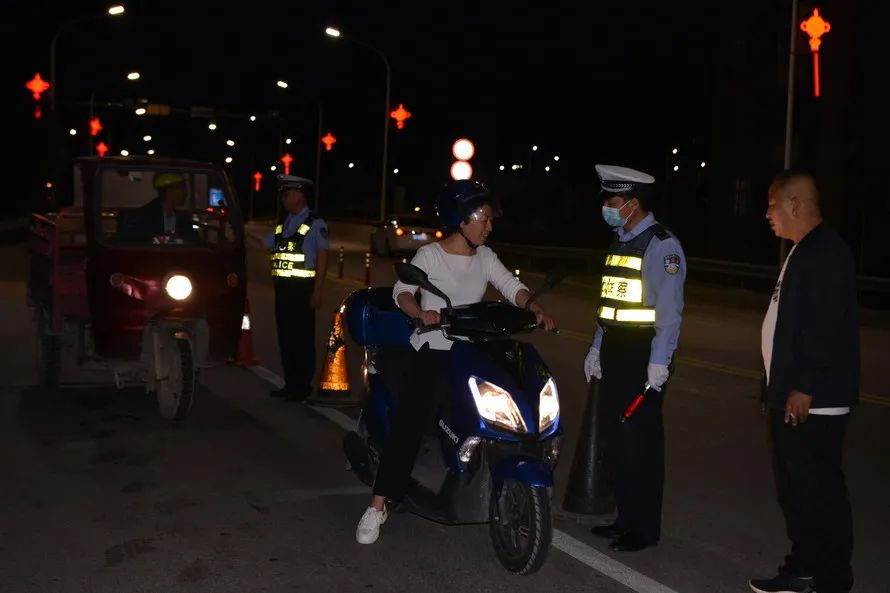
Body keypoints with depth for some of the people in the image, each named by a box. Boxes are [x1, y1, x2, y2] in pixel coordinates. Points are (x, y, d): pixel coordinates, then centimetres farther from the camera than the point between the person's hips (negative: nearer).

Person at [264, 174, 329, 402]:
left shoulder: (315, 224, -7)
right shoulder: (282, 224, 15)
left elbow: (322, 257, -10)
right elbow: (267, 247, 15)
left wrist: (317, 291, -15)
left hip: (302, 289, -7)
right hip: (282, 288, 7)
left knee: (302, 337, -1)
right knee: (285, 336, 11)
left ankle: (303, 386, 8)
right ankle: (290, 383, 20)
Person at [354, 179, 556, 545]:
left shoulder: (485, 257, 10)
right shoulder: (430, 255, -4)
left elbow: (512, 288, 2)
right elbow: (401, 290, -14)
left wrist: (536, 310, -17)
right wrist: (420, 312, -34)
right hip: (431, 353, -5)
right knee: (409, 426, -11)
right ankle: (378, 506, -4)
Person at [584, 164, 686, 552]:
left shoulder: (662, 245, -11)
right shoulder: (620, 241, 15)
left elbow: (669, 309, -15)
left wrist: (658, 363, -18)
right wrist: (597, 348, 18)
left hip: (645, 358, -9)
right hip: (614, 356, 9)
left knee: (641, 443, -1)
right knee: (615, 439, 13)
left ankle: (645, 528, 11)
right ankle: (626, 517, 25)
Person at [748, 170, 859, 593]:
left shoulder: (826, 252, -16)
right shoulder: (803, 251, 14)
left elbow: (825, 328, -23)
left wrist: (804, 389, -22)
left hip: (812, 401, -10)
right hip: (790, 397, 10)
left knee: (820, 492, 0)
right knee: (795, 487, 17)